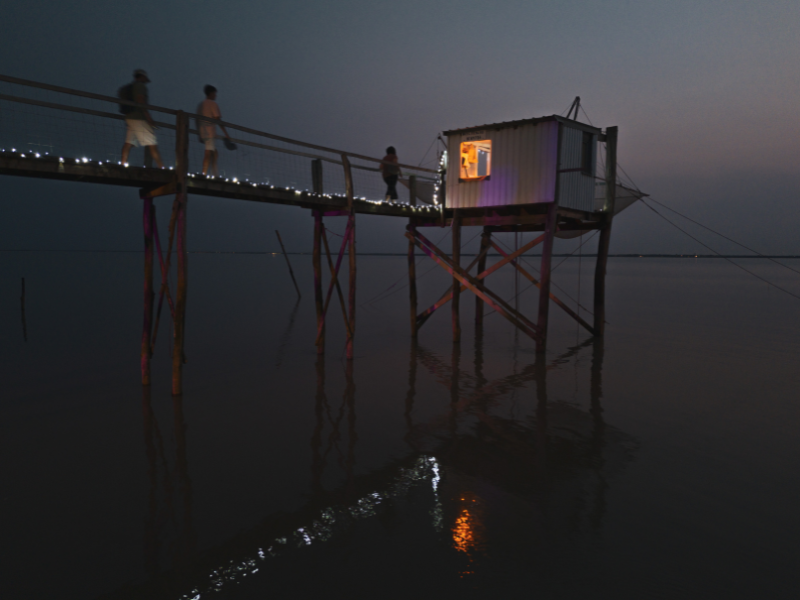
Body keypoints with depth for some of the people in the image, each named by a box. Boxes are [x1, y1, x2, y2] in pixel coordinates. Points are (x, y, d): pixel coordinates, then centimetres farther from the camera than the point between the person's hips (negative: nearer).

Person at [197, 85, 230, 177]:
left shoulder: (200, 104, 19)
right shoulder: (213, 104, -4)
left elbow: (197, 120, 20)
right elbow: (218, 120, -11)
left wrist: (199, 135, 25)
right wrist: (226, 134, -11)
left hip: (202, 133, 8)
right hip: (210, 132, -8)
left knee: (215, 154, 13)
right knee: (208, 153, -11)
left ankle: (216, 175, 9)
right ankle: (204, 174, -18)